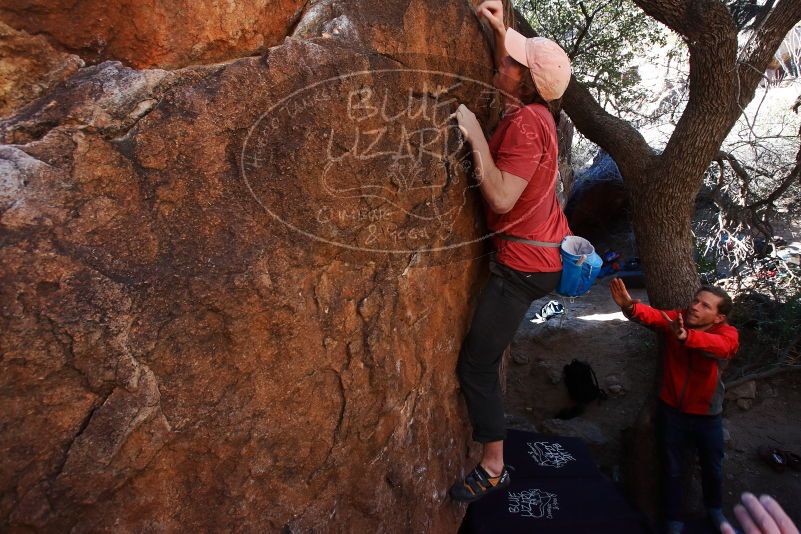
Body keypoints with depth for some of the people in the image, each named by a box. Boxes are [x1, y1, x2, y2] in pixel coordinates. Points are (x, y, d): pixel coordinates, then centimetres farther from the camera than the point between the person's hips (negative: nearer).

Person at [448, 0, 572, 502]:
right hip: (548, 252, 10)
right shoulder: (537, 110, 5)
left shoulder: (526, 123, -23)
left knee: (476, 364, -1)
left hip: (524, 263, -9)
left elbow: (501, 198, -28)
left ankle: (493, 469, 12)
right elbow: (502, 78, 27)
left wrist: (475, 136, -23)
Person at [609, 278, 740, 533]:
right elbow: (653, 316, -35)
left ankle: (714, 508, 53)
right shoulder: (676, 320, -13)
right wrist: (631, 307, -59)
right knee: (673, 470, 13)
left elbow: (717, 346, -42)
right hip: (672, 412, 0)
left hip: (708, 416, 0)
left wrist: (685, 336, -63)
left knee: (713, 468, 23)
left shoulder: (728, 334, -17)